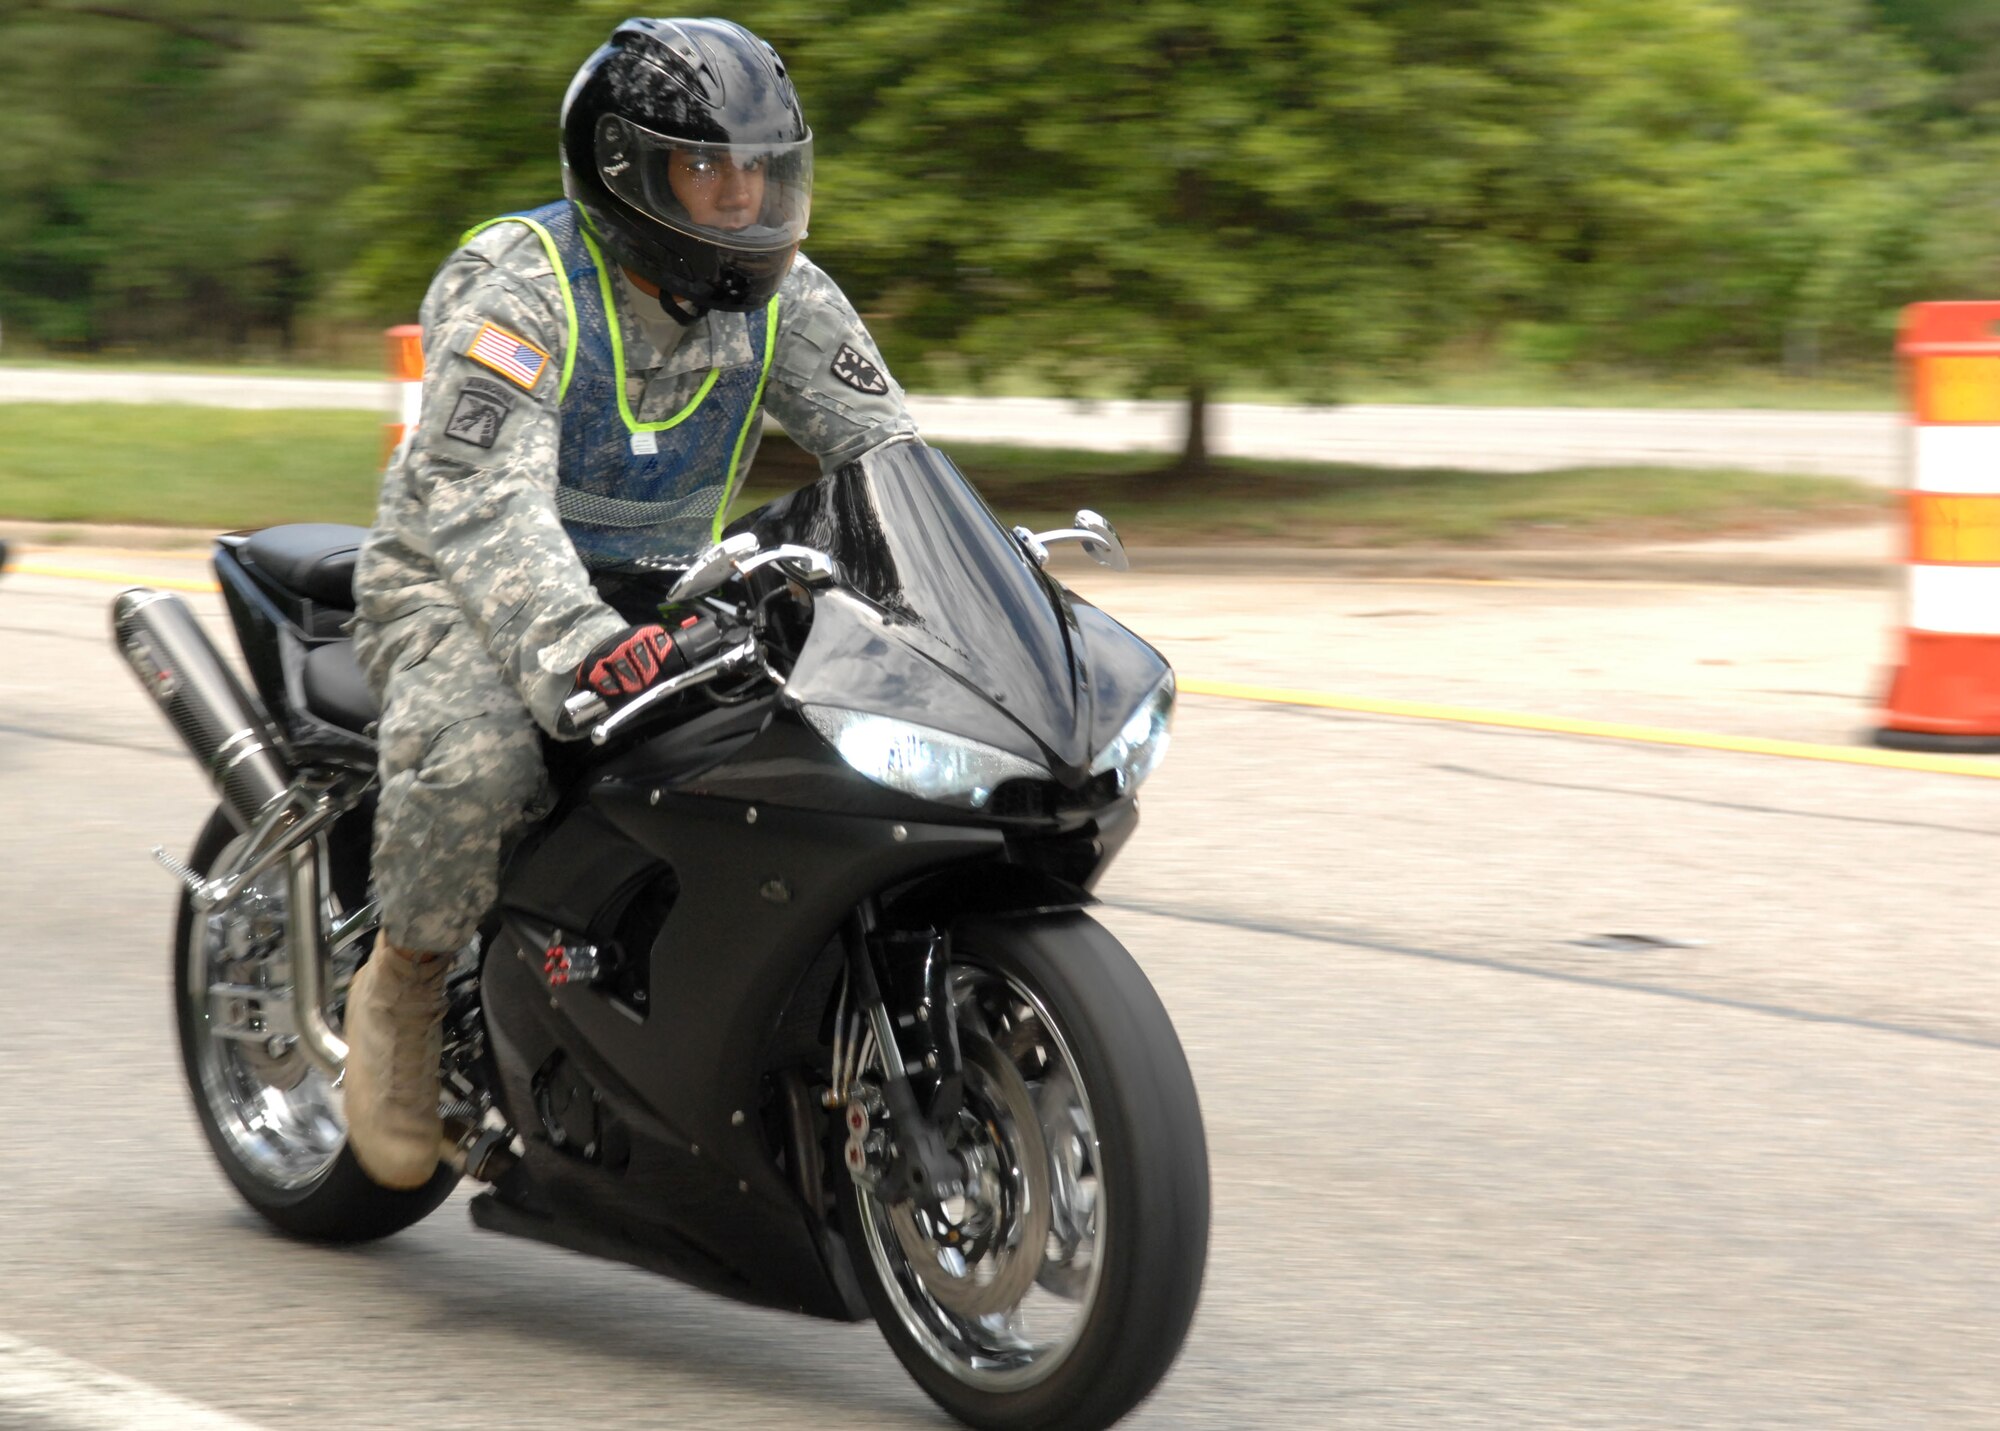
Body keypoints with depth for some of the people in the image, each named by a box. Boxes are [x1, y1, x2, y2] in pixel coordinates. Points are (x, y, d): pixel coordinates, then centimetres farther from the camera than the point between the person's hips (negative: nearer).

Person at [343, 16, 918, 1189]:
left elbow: (890, 454, 0)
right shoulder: (516, 287, -21)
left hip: (664, 597, 6)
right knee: (478, 755, -38)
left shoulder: (786, 299, -1)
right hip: (461, 582, -5)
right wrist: (583, 642, -50)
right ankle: (403, 990, -10)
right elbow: (478, 498, -33)